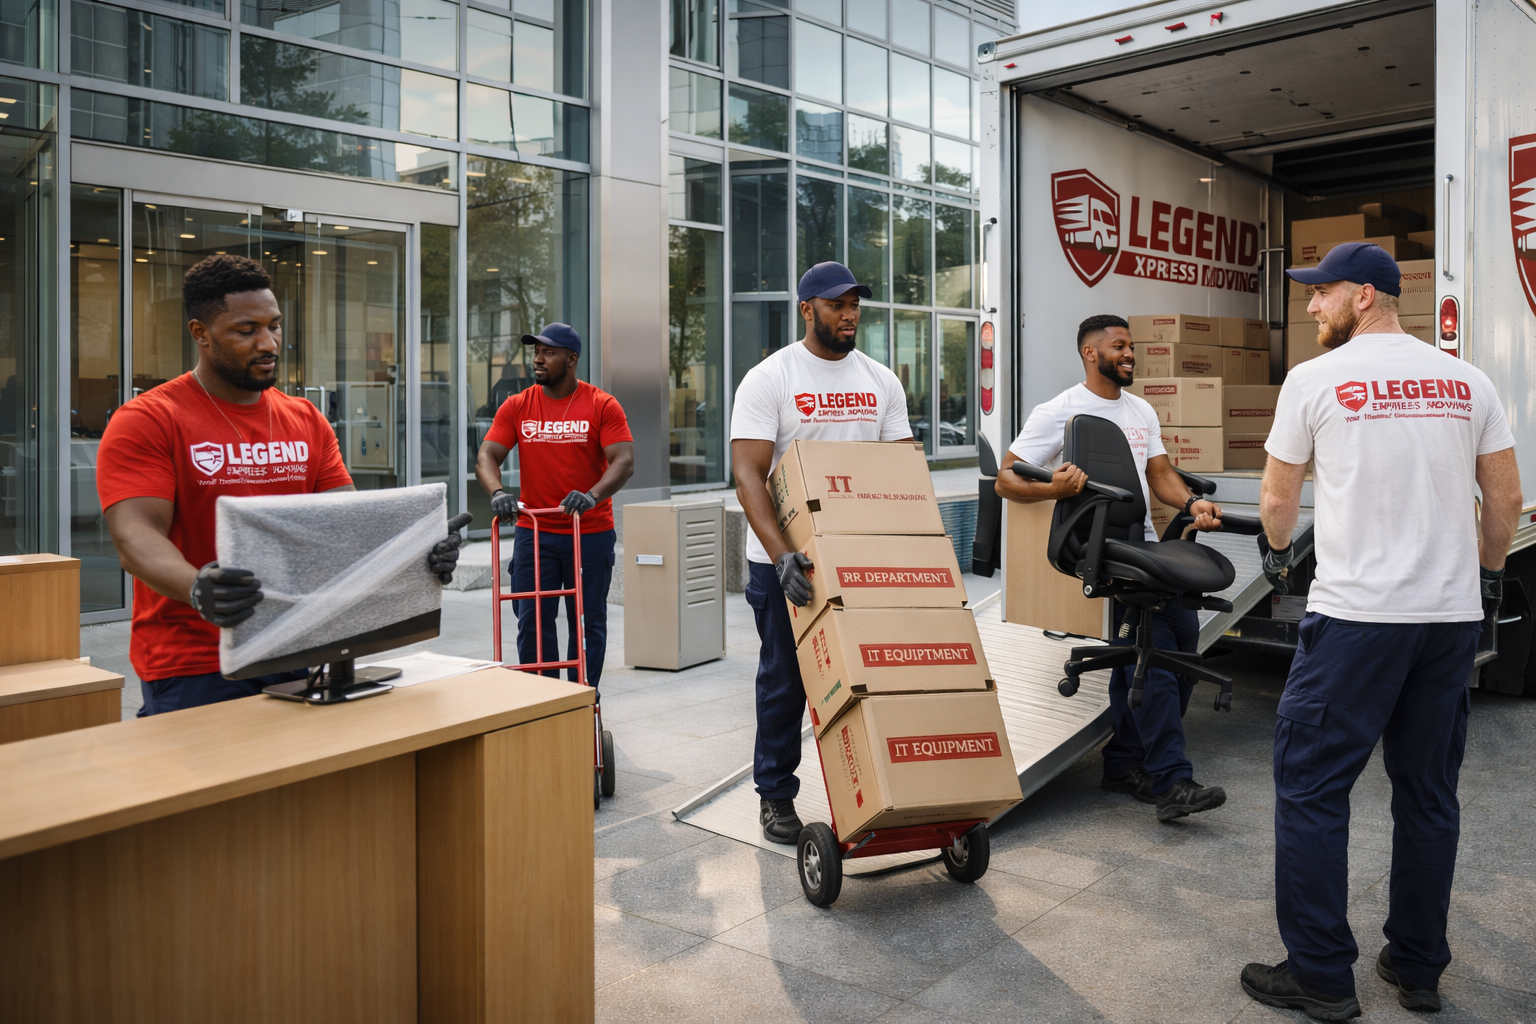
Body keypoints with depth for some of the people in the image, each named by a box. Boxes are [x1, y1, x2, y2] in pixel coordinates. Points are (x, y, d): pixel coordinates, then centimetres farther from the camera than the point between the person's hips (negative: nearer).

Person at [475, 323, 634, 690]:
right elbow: (486, 456, -1)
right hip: (533, 532, 2)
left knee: (588, 623, 7)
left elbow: (624, 461, -12)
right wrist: (497, 492, -22)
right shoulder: (517, 406, 5)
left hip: (591, 533, -2)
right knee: (532, 623, 3)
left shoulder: (603, 406, -4)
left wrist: (592, 495, -29)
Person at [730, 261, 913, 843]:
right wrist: (782, 554, -29)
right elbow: (748, 476, -17)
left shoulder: (882, 381, 7)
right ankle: (775, 795, 21)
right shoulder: (768, 379, -9)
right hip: (784, 560, -4)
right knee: (785, 680, 6)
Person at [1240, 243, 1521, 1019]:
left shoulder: (1315, 379, -3)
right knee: (1429, 795, 16)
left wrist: (1277, 554, 26)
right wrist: (1488, 576, 30)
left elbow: (1278, 499, 6)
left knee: (1310, 789, 3)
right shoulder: (1466, 380, 9)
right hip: (1454, 615, 6)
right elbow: (1505, 498, 13)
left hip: (1355, 614, -6)